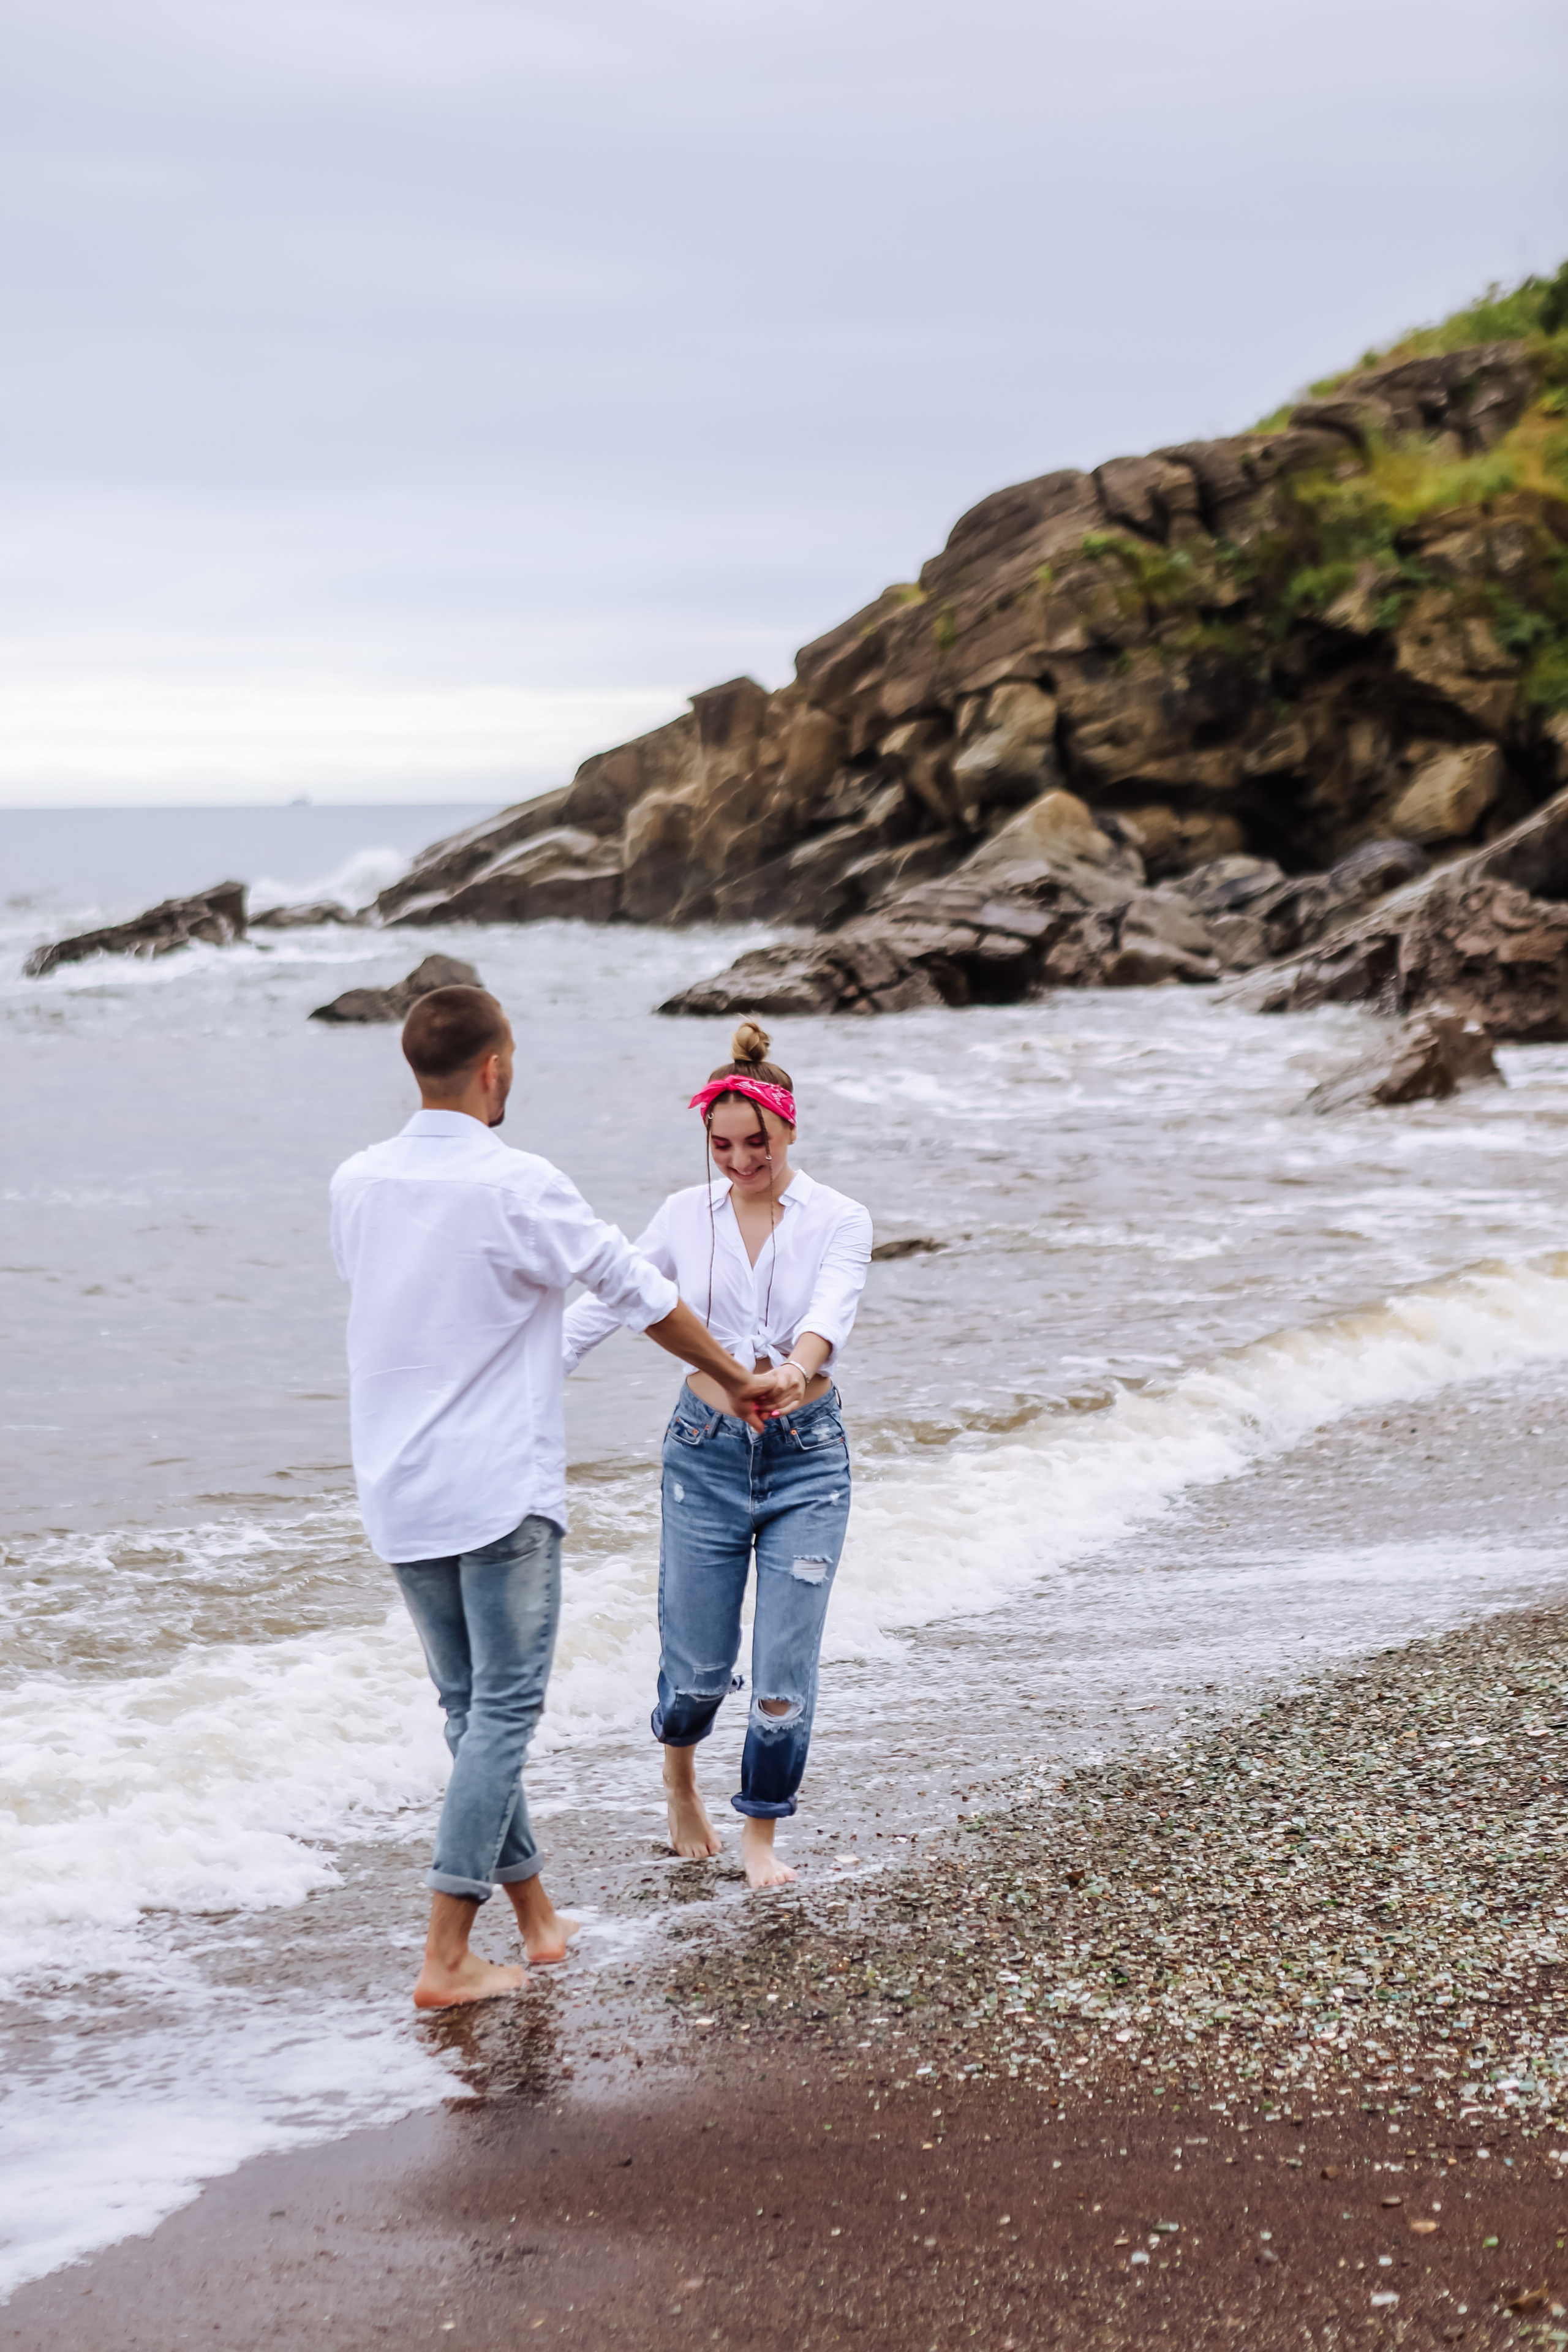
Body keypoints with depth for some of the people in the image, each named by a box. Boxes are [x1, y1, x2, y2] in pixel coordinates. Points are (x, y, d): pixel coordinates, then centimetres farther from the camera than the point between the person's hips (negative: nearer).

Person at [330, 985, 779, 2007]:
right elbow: (639, 1292, -4)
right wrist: (735, 1377, 12)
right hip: (503, 1488, -6)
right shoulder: (519, 1187, -14)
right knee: (505, 1707, 0)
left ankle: (535, 1912, 26)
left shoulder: (358, 1183, 2)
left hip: (398, 1487, 6)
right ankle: (448, 1955, -4)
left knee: (468, 1702, 15)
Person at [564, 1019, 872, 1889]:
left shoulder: (838, 1221, -5)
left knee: (784, 1669, -4)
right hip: (705, 1449, 1)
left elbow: (830, 1313, -23)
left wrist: (796, 1368, -45)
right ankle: (680, 1782, 37)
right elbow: (603, 1303, 1)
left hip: (806, 1455, -1)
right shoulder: (687, 1215, 2)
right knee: (699, 1665, 3)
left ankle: (761, 1835, 18)